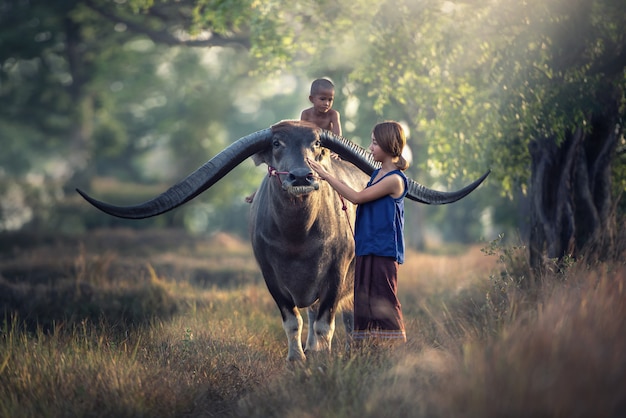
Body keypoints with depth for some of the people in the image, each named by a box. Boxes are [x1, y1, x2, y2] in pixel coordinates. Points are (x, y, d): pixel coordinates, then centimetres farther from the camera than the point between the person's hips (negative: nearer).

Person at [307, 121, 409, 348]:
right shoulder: (377, 173, 15)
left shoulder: (394, 179, -13)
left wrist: (327, 175, -13)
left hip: (384, 250, -9)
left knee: (383, 301, -9)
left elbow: (358, 197, -16)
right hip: (367, 247, 9)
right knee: (365, 301, 8)